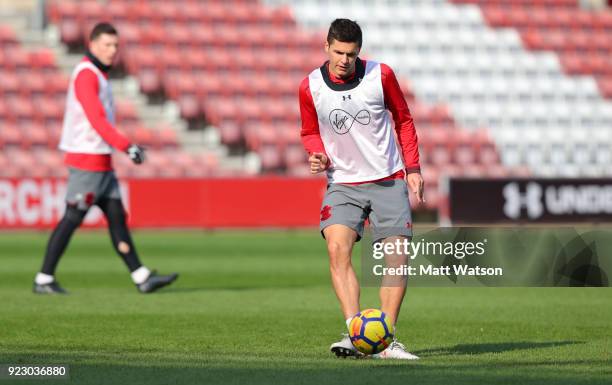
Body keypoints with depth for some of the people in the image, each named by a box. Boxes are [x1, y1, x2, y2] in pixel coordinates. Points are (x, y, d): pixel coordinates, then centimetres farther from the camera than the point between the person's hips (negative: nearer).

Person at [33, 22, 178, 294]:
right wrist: (127, 147, -24)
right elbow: (97, 120, -21)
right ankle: (43, 280, -1)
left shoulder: (98, 75, 17)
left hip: (101, 164, 10)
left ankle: (142, 278, 3)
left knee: (117, 217, 5)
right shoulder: (86, 74, -13)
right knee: (72, 219, -6)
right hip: (86, 161, -10)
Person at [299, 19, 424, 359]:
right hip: (343, 184, 0)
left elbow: (403, 119, 7)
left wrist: (413, 168, 3)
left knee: (396, 257, -8)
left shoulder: (381, 75, -6)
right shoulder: (310, 88, -5)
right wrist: (318, 154, -10)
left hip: (389, 181, 0)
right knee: (337, 249, -22)